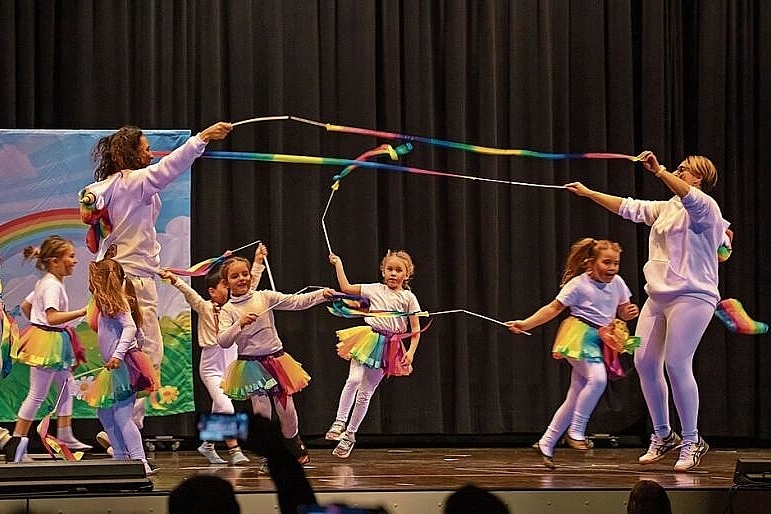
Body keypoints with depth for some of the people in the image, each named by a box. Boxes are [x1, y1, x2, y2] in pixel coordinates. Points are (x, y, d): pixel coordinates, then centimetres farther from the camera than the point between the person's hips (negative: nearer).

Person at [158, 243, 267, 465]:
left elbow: (251, 284, 10)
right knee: (226, 408, -16)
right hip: (212, 366, -5)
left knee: (219, 410, 13)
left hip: (232, 362, 5)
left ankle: (208, 445, 30)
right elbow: (189, 293, -22)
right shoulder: (205, 308, -6)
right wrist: (174, 280, -38)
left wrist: (258, 261, 7)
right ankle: (234, 450, -11)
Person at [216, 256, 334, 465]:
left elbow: (296, 302, -6)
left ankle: (295, 446, 30)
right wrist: (240, 324, -26)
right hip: (250, 366, -2)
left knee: (286, 408, 5)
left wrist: (322, 294, -18)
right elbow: (223, 341, -12)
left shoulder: (265, 297, 1)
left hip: (275, 360, 2)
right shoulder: (227, 310, -3)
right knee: (262, 411, -4)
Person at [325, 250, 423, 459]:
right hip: (368, 339, 0)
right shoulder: (375, 290, 7)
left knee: (365, 393, 3)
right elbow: (346, 288, 10)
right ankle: (339, 422, -19)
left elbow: (416, 330, 4)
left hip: (389, 346, 0)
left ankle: (350, 434, 12)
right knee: (354, 379, -24)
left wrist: (411, 352, -8)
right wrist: (338, 264, 8)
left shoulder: (408, 298, 4)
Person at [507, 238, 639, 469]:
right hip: (580, 336, -7)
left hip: (599, 341, 7)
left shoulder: (617, 283, 6)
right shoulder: (579, 284, -10)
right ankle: (576, 432, -19)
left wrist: (629, 313, -6)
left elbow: (622, 312, 18)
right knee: (598, 379, -30)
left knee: (575, 398, 8)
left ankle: (546, 444, 18)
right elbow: (554, 308, -6)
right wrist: (526, 324, -13)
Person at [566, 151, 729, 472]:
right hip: (658, 297, 9)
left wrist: (658, 170, -38)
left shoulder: (705, 207, -6)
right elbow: (628, 208, 25)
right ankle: (663, 436, 13)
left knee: (677, 364, -16)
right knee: (644, 361, 2)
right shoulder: (664, 209, 20)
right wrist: (588, 193, 23)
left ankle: (692, 442, -7)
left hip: (692, 297, -9)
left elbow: (690, 197, -28)